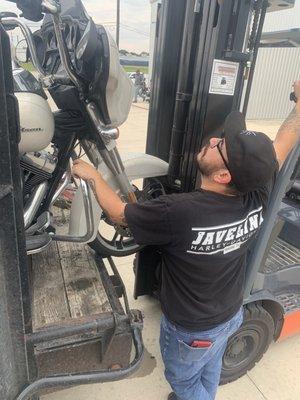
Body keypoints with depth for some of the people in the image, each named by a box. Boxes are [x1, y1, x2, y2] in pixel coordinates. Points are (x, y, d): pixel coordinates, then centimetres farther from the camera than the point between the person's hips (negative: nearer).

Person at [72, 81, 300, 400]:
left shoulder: (178, 213, -41)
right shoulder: (258, 196, -25)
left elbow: (118, 212, -22)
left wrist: (92, 175, -7)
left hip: (191, 330, -5)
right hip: (232, 316, 6)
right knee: (209, 373, 34)